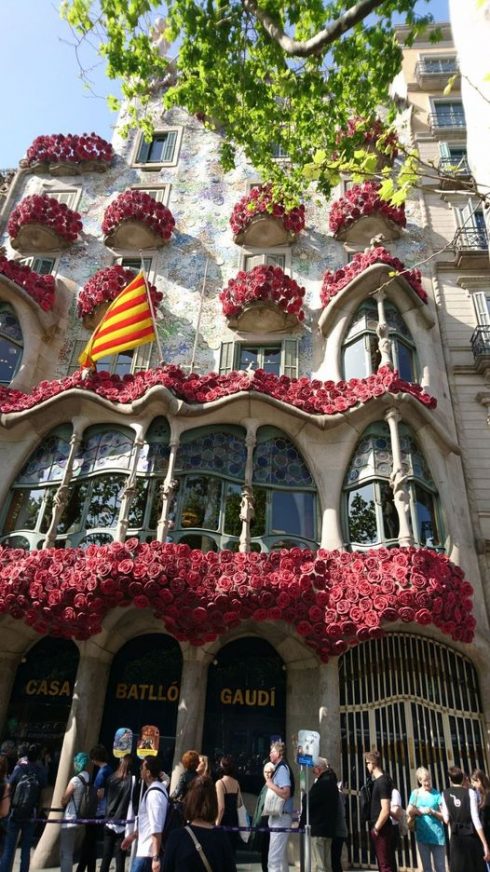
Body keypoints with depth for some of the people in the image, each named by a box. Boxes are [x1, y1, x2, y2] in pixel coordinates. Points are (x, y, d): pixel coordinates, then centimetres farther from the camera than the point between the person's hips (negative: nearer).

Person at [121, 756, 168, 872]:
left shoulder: (154, 794, -21)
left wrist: (155, 857, -26)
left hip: (148, 853, -9)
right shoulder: (155, 790, 10)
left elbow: (157, 829, -25)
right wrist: (133, 835, 27)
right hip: (145, 850, 9)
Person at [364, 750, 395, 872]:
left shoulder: (382, 781, -18)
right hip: (379, 829, 10)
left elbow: (385, 810, -23)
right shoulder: (378, 780, 11)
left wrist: (376, 828, -15)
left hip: (381, 830, -10)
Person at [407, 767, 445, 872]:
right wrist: (420, 811, -14)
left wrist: (432, 812, -18)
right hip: (422, 835, 2)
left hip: (437, 835, -2)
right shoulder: (415, 793, 3)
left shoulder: (437, 794, -3)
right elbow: (409, 812, 3)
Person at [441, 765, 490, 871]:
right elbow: (475, 819, -11)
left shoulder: (445, 794, 1)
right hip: (471, 836, -1)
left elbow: (446, 820, 0)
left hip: (456, 837, 2)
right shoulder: (470, 792, -6)